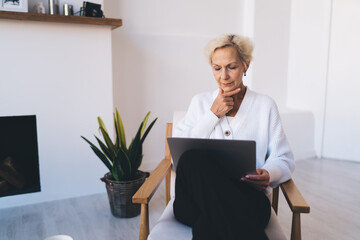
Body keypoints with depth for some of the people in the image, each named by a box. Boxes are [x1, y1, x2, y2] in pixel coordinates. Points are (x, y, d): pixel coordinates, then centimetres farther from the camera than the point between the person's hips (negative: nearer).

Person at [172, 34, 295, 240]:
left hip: (247, 195, -4)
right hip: (199, 197, 5)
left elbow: (284, 159, 11)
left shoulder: (265, 105, 13)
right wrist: (213, 115, -1)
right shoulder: (200, 102, 16)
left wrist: (268, 175, -14)